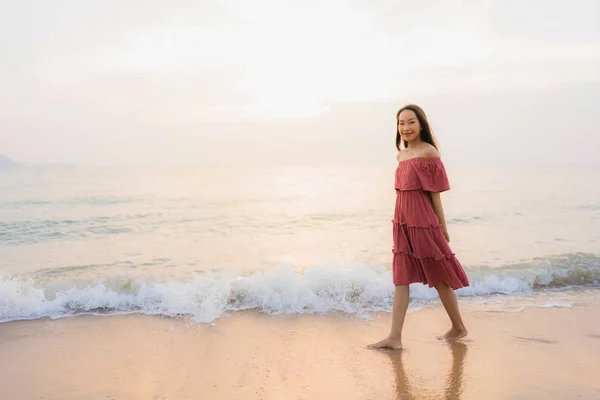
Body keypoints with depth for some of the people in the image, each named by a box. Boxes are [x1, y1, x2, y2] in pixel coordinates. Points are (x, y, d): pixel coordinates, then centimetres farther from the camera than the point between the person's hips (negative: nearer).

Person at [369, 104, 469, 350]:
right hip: (402, 222, 7)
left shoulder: (428, 152, -9)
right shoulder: (401, 154, 12)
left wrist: (442, 227, -7)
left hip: (424, 222, -7)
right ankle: (395, 337, 6)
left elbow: (434, 192, -10)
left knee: (438, 276, 7)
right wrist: (399, 221, 13)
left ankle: (458, 328, 26)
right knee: (400, 278, 4)